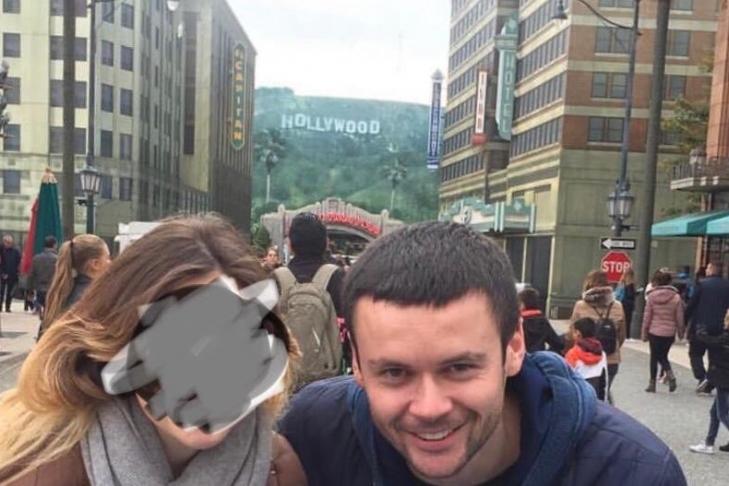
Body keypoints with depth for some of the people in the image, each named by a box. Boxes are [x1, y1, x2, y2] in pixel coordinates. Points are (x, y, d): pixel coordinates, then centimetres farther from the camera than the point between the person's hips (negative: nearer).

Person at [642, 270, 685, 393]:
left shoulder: (651, 296, -8)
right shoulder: (676, 297, -4)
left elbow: (647, 316, -5)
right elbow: (679, 317, -1)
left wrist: (644, 333, 3)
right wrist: (681, 332, 12)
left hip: (654, 332, -2)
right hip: (670, 332, 2)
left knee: (654, 357, 9)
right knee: (663, 356, 18)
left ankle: (652, 383, 12)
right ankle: (670, 375, -5)